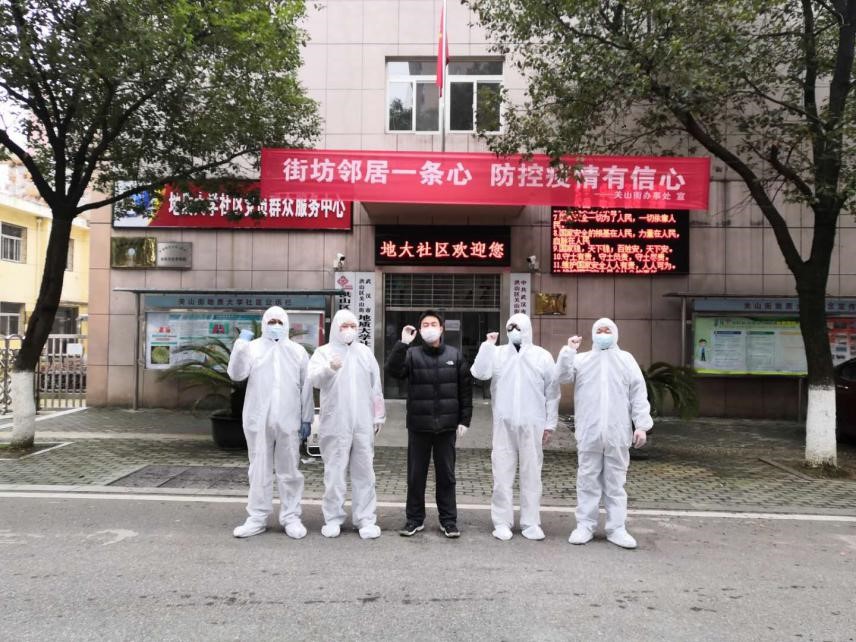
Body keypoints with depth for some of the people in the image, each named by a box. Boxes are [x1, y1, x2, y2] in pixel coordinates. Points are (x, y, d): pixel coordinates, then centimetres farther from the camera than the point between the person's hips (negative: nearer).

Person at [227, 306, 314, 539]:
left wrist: (307, 419, 6)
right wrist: (240, 344, -18)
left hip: (288, 422, 0)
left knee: (289, 471, 6)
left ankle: (291, 517, 15)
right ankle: (257, 518, 17)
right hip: (258, 420, 0)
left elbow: (306, 388, 9)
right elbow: (236, 374, -9)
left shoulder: (298, 351, 9)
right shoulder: (253, 347, 6)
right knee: (259, 470, 7)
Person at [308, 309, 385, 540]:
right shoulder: (324, 352, 2)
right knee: (334, 472, 3)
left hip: (363, 424, 3)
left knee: (364, 472, 5)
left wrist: (378, 416, 12)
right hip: (335, 424, -2)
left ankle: (366, 519, 13)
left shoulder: (365, 352, 12)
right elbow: (314, 379, -16)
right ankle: (333, 518, 15)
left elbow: (375, 386, 15)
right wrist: (329, 369, -37)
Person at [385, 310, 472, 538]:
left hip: (447, 426, 1)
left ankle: (448, 520, 20)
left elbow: (466, 389, 5)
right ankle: (414, 518, 21)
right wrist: (403, 343, -25)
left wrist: (464, 419, 1)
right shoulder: (411, 354, 0)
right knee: (416, 474, 8)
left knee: (446, 474, 9)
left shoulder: (455, 355, 3)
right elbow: (392, 371, -19)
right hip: (418, 426, 0)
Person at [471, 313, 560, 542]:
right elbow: (479, 373, -12)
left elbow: (552, 392, 6)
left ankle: (531, 523, 16)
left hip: (532, 425, 0)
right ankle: (502, 522, 13)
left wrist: (550, 423, 3)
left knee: (531, 474, 6)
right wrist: (488, 344, -13)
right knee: (502, 473, 3)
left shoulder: (542, 356, 5)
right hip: (504, 423, 0)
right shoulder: (497, 353, 5)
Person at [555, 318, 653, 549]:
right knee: (588, 480, 6)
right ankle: (585, 526, 14)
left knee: (615, 482, 6)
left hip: (617, 434, 0)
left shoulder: (626, 360, 9)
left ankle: (616, 528, 14)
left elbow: (639, 395, 5)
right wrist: (569, 350, -13)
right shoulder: (581, 359, 9)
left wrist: (642, 425, -2)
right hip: (588, 433, 0)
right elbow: (563, 376, -6)